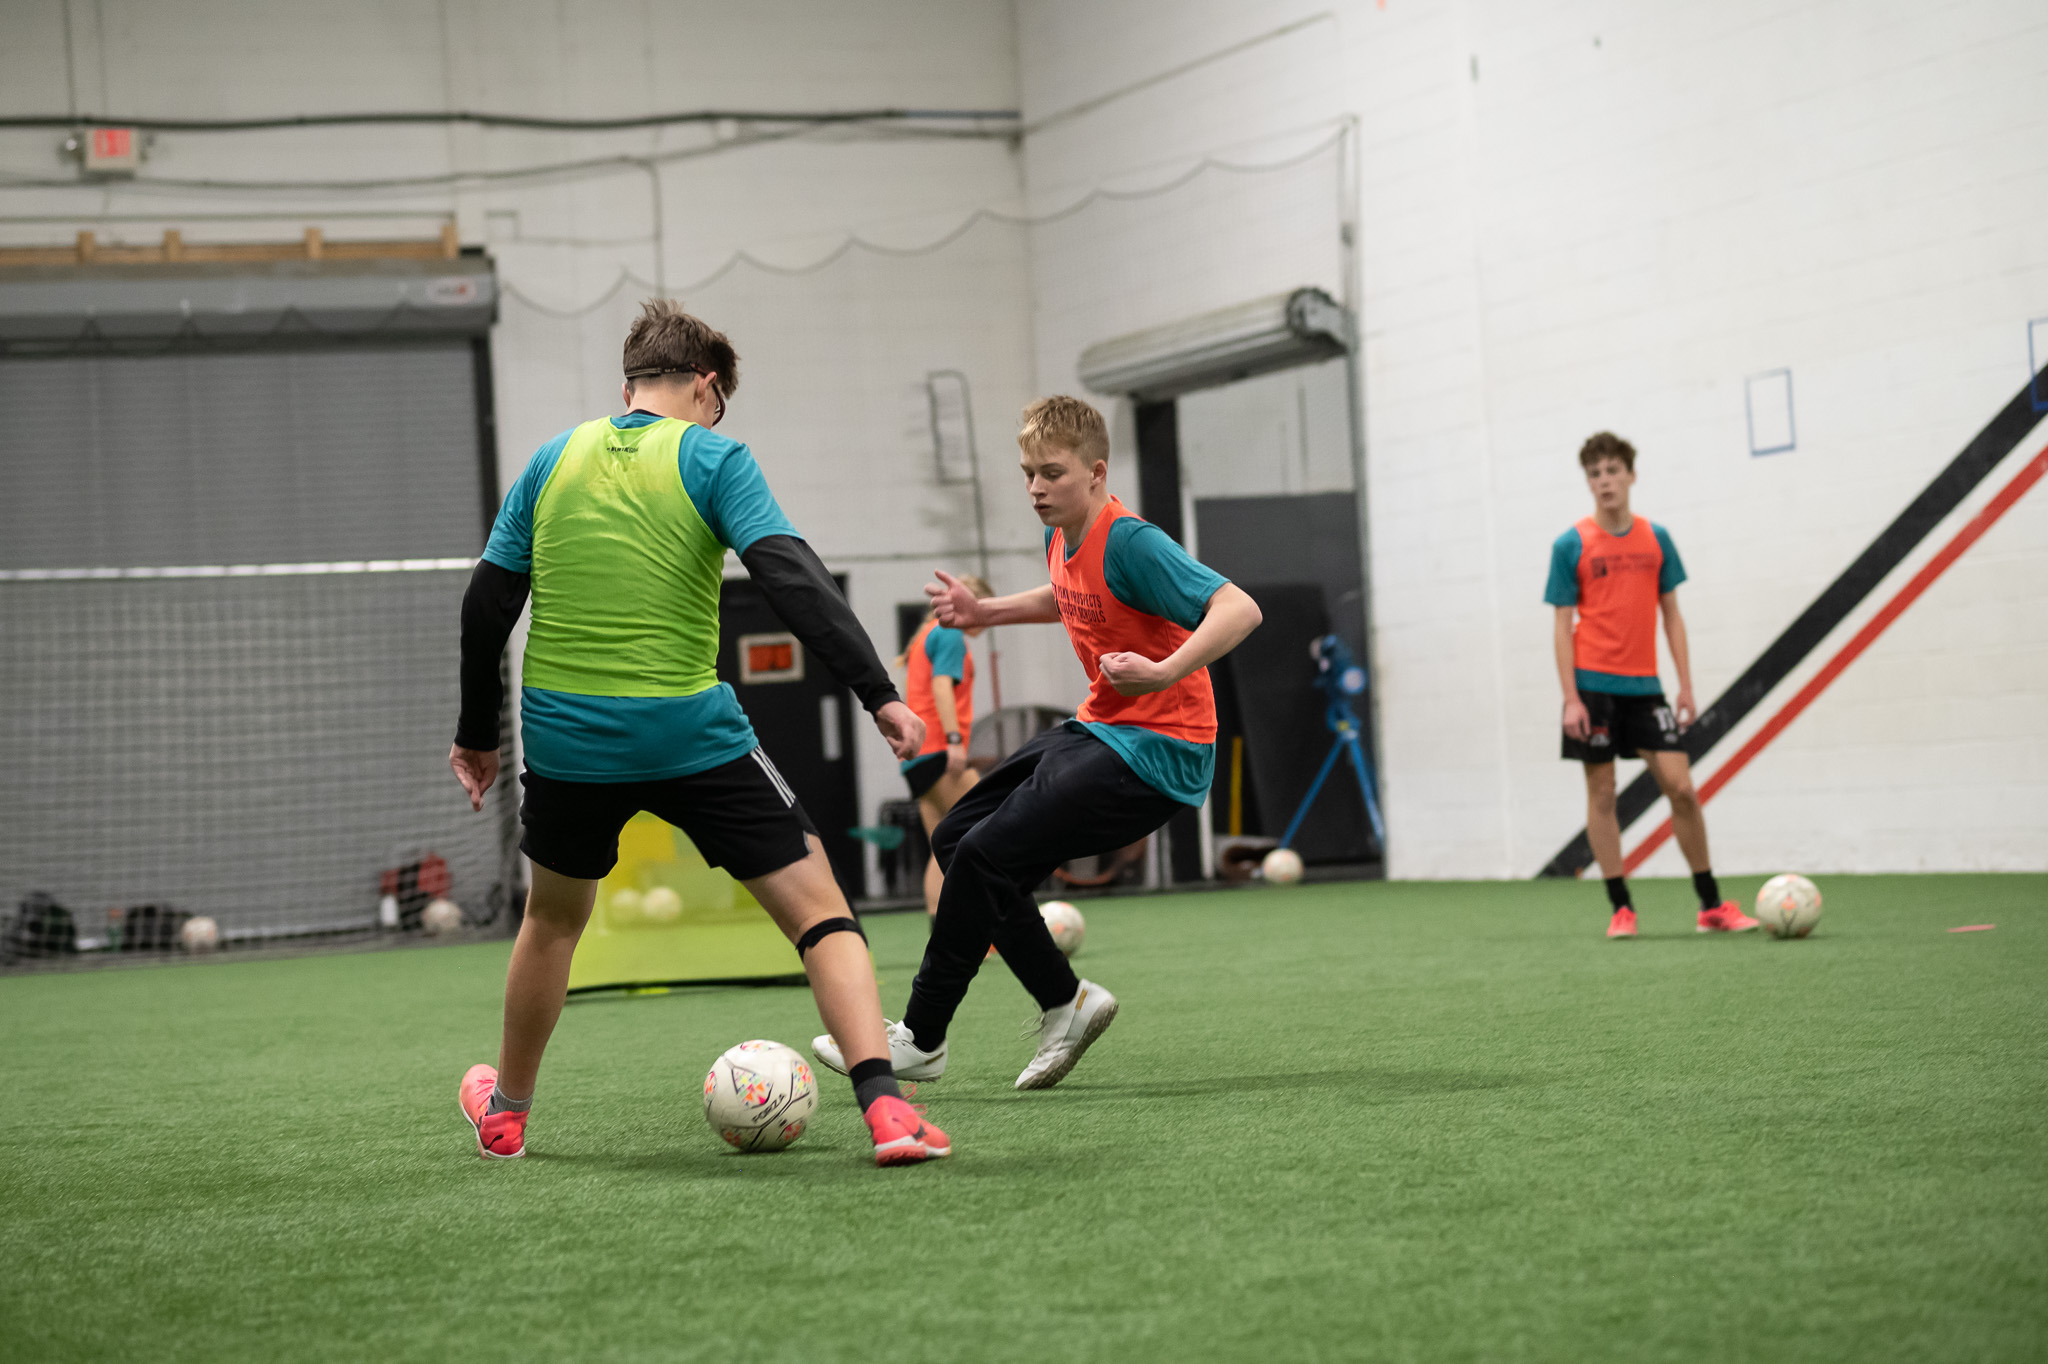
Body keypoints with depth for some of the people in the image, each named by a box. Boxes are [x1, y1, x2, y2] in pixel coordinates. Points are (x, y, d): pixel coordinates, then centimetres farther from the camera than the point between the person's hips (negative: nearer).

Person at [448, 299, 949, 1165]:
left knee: (552, 919, 28)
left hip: (564, 736, 4)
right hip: (689, 732, -4)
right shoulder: (711, 458, -3)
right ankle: (884, 1107, -17)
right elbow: (792, 579, -16)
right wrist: (878, 694, -17)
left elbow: (487, 604, 11)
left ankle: (505, 1113, 41)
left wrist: (477, 733, 22)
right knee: (817, 907, 0)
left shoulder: (555, 460, 10)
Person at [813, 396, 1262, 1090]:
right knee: (955, 837, 10)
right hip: (1099, 728, 10)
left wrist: (1165, 674, -40)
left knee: (985, 855, -14)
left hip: (1158, 752, -10)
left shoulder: (1130, 543, -20)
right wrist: (987, 612, 20)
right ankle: (1065, 1002, 15)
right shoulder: (1063, 540, 7)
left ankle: (920, 1040, 1)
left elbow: (1239, 609, -29)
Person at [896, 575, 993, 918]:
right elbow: (942, 686, -17)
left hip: (917, 757, 10)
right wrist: (955, 739, -25)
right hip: (937, 751, -10)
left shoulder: (928, 634, 26)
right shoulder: (951, 634, -3)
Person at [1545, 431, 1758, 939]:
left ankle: (1712, 906, 5)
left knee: (1681, 787, -3)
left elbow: (1671, 615, 11)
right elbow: (1563, 626, -2)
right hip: (1594, 686, -2)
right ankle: (1621, 909, 8)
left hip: (1644, 686, 2)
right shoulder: (1571, 546, -2)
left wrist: (1686, 686, 5)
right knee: (1602, 793, 1)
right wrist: (1571, 698, -10)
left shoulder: (1655, 539, 7)